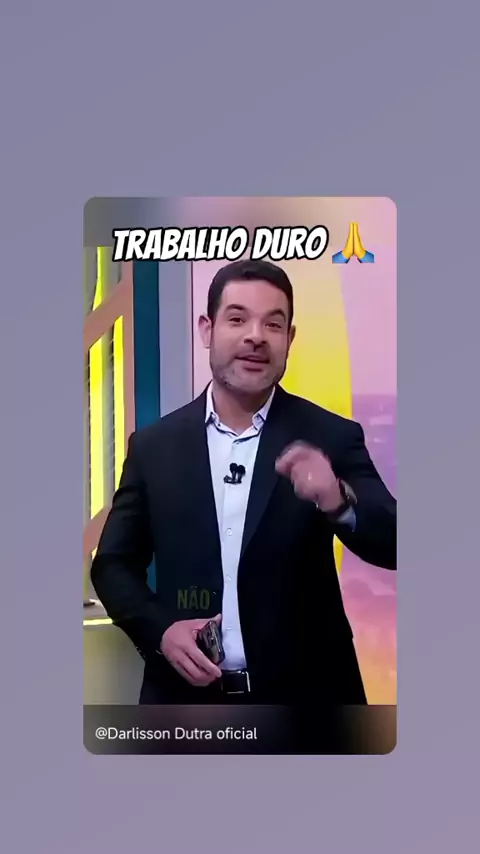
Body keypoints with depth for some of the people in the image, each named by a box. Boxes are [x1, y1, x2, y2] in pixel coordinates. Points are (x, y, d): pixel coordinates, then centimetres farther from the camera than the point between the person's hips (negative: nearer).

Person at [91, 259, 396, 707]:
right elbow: (113, 563, 6)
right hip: (187, 698, 1)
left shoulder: (331, 437, -5)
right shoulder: (154, 444, 0)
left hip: (303, 698, -1)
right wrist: (159, 629, -12)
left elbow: (393, 547, -12)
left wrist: (339, 501, -32)